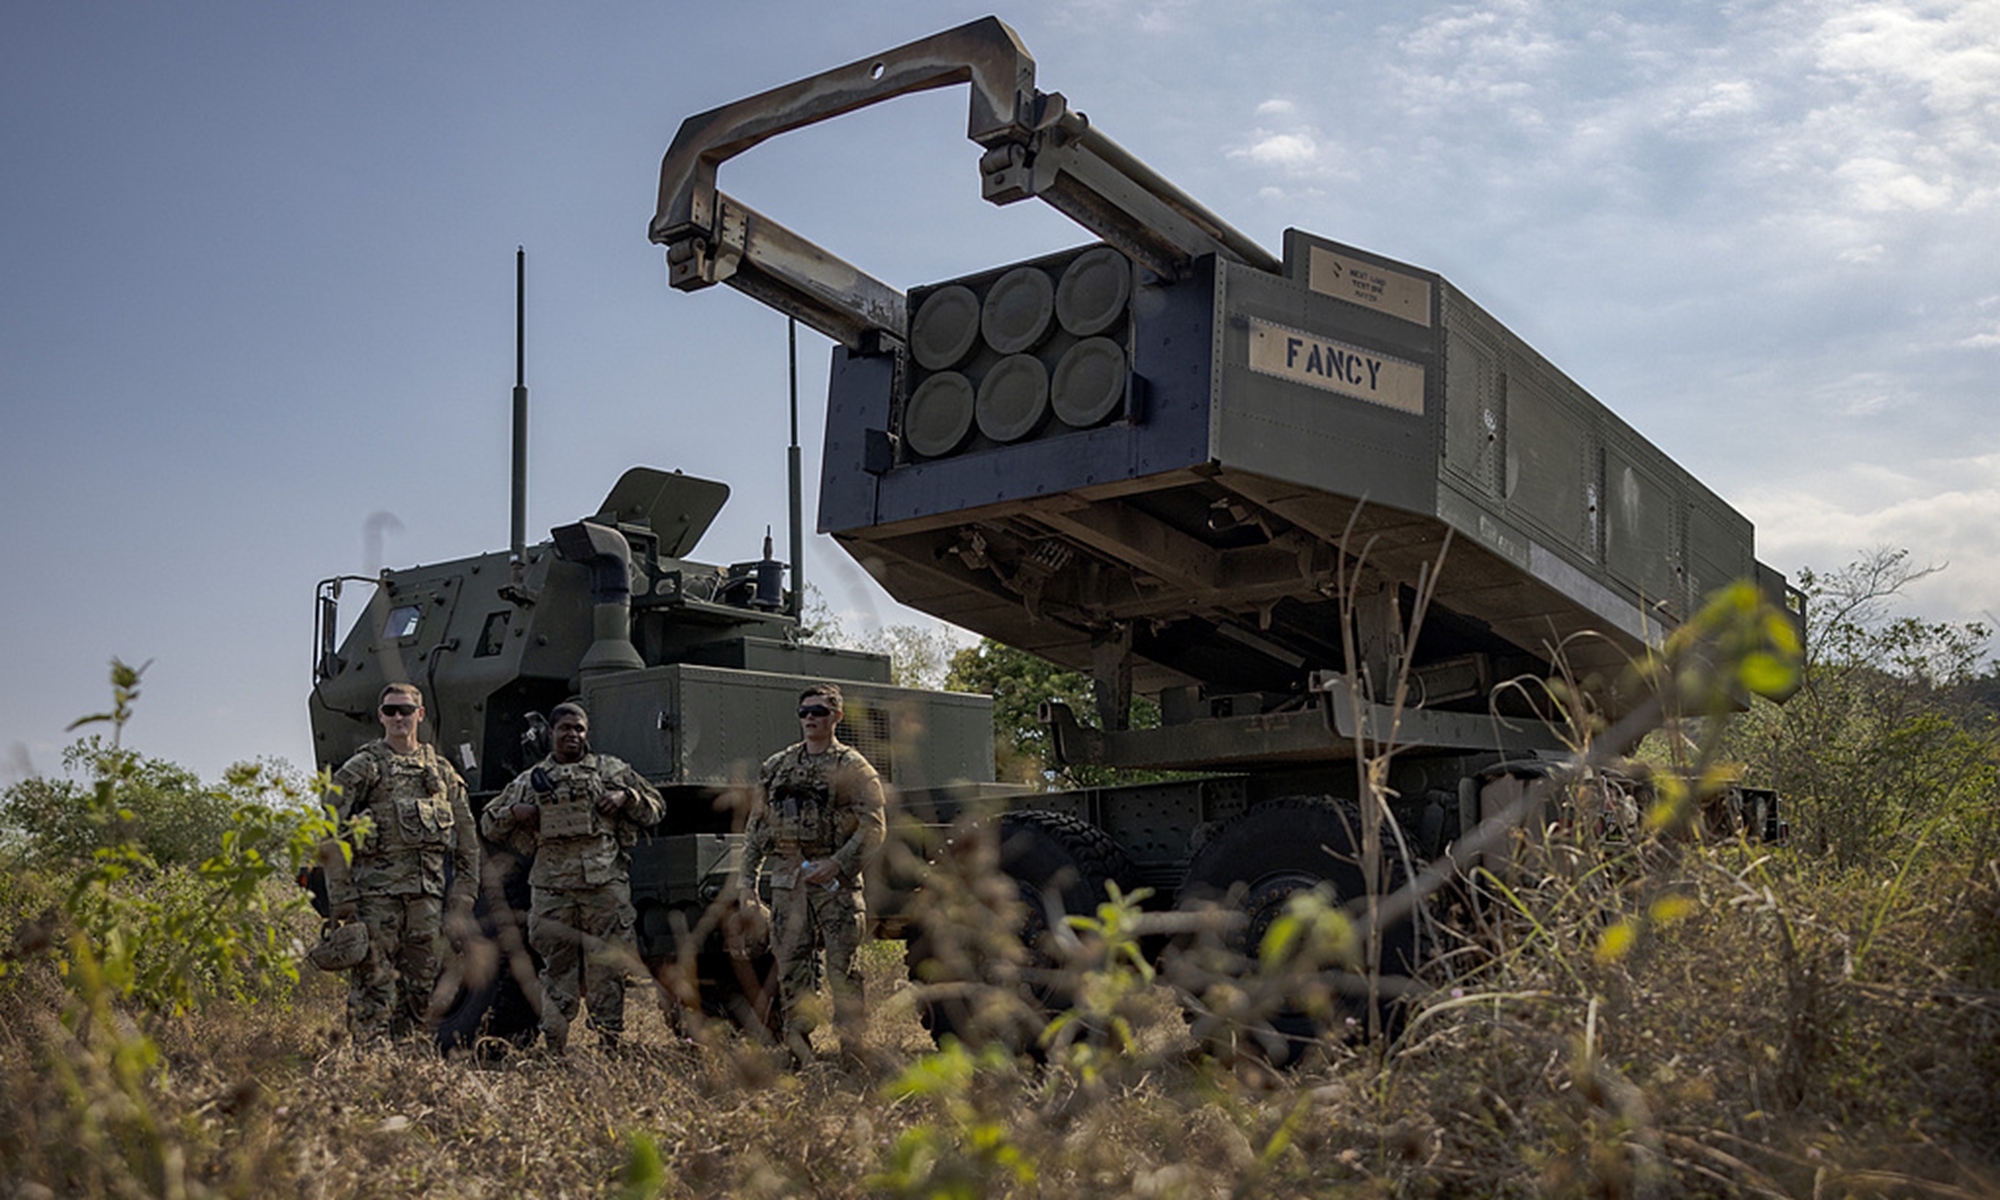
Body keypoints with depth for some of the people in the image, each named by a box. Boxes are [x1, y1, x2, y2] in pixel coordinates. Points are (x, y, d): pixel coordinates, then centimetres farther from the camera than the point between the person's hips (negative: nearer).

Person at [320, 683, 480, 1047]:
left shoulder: (442, 773, 15)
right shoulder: (360, 770, 3)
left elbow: (468, 844, 17)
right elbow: (330, 839, -2)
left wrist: (462, 904, 9)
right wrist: (341, 898, -10)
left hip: (427, 897, 4)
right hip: (375, 895, -4)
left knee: (421, 995, 7)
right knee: (373, 991, -6)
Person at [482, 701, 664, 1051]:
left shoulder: (613, 770, 13)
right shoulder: (532, 780, 15)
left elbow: (656, 806, 17)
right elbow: (488, 823, 22)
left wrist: (625, 797, 0)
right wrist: (514, 812, 2)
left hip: (606, 881, -1)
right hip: (552, 886, 1)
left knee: (607, 963, -1)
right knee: (557, 964, 3)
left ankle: (610, 1039, 5)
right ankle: (554, 1042, 9)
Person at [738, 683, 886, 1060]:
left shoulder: (853, 768, 0)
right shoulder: (776, 767, 15)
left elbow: (873, 828, -7)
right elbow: (757, 828, 18)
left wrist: (836, 864, -18)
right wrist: (746, 880, 10)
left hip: (835, 879, -4)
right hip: (787, 880, 4)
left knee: (843, 966, -4)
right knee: (790, 966, 4)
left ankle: (851, 1047, 1)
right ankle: (797, 1048, 12)